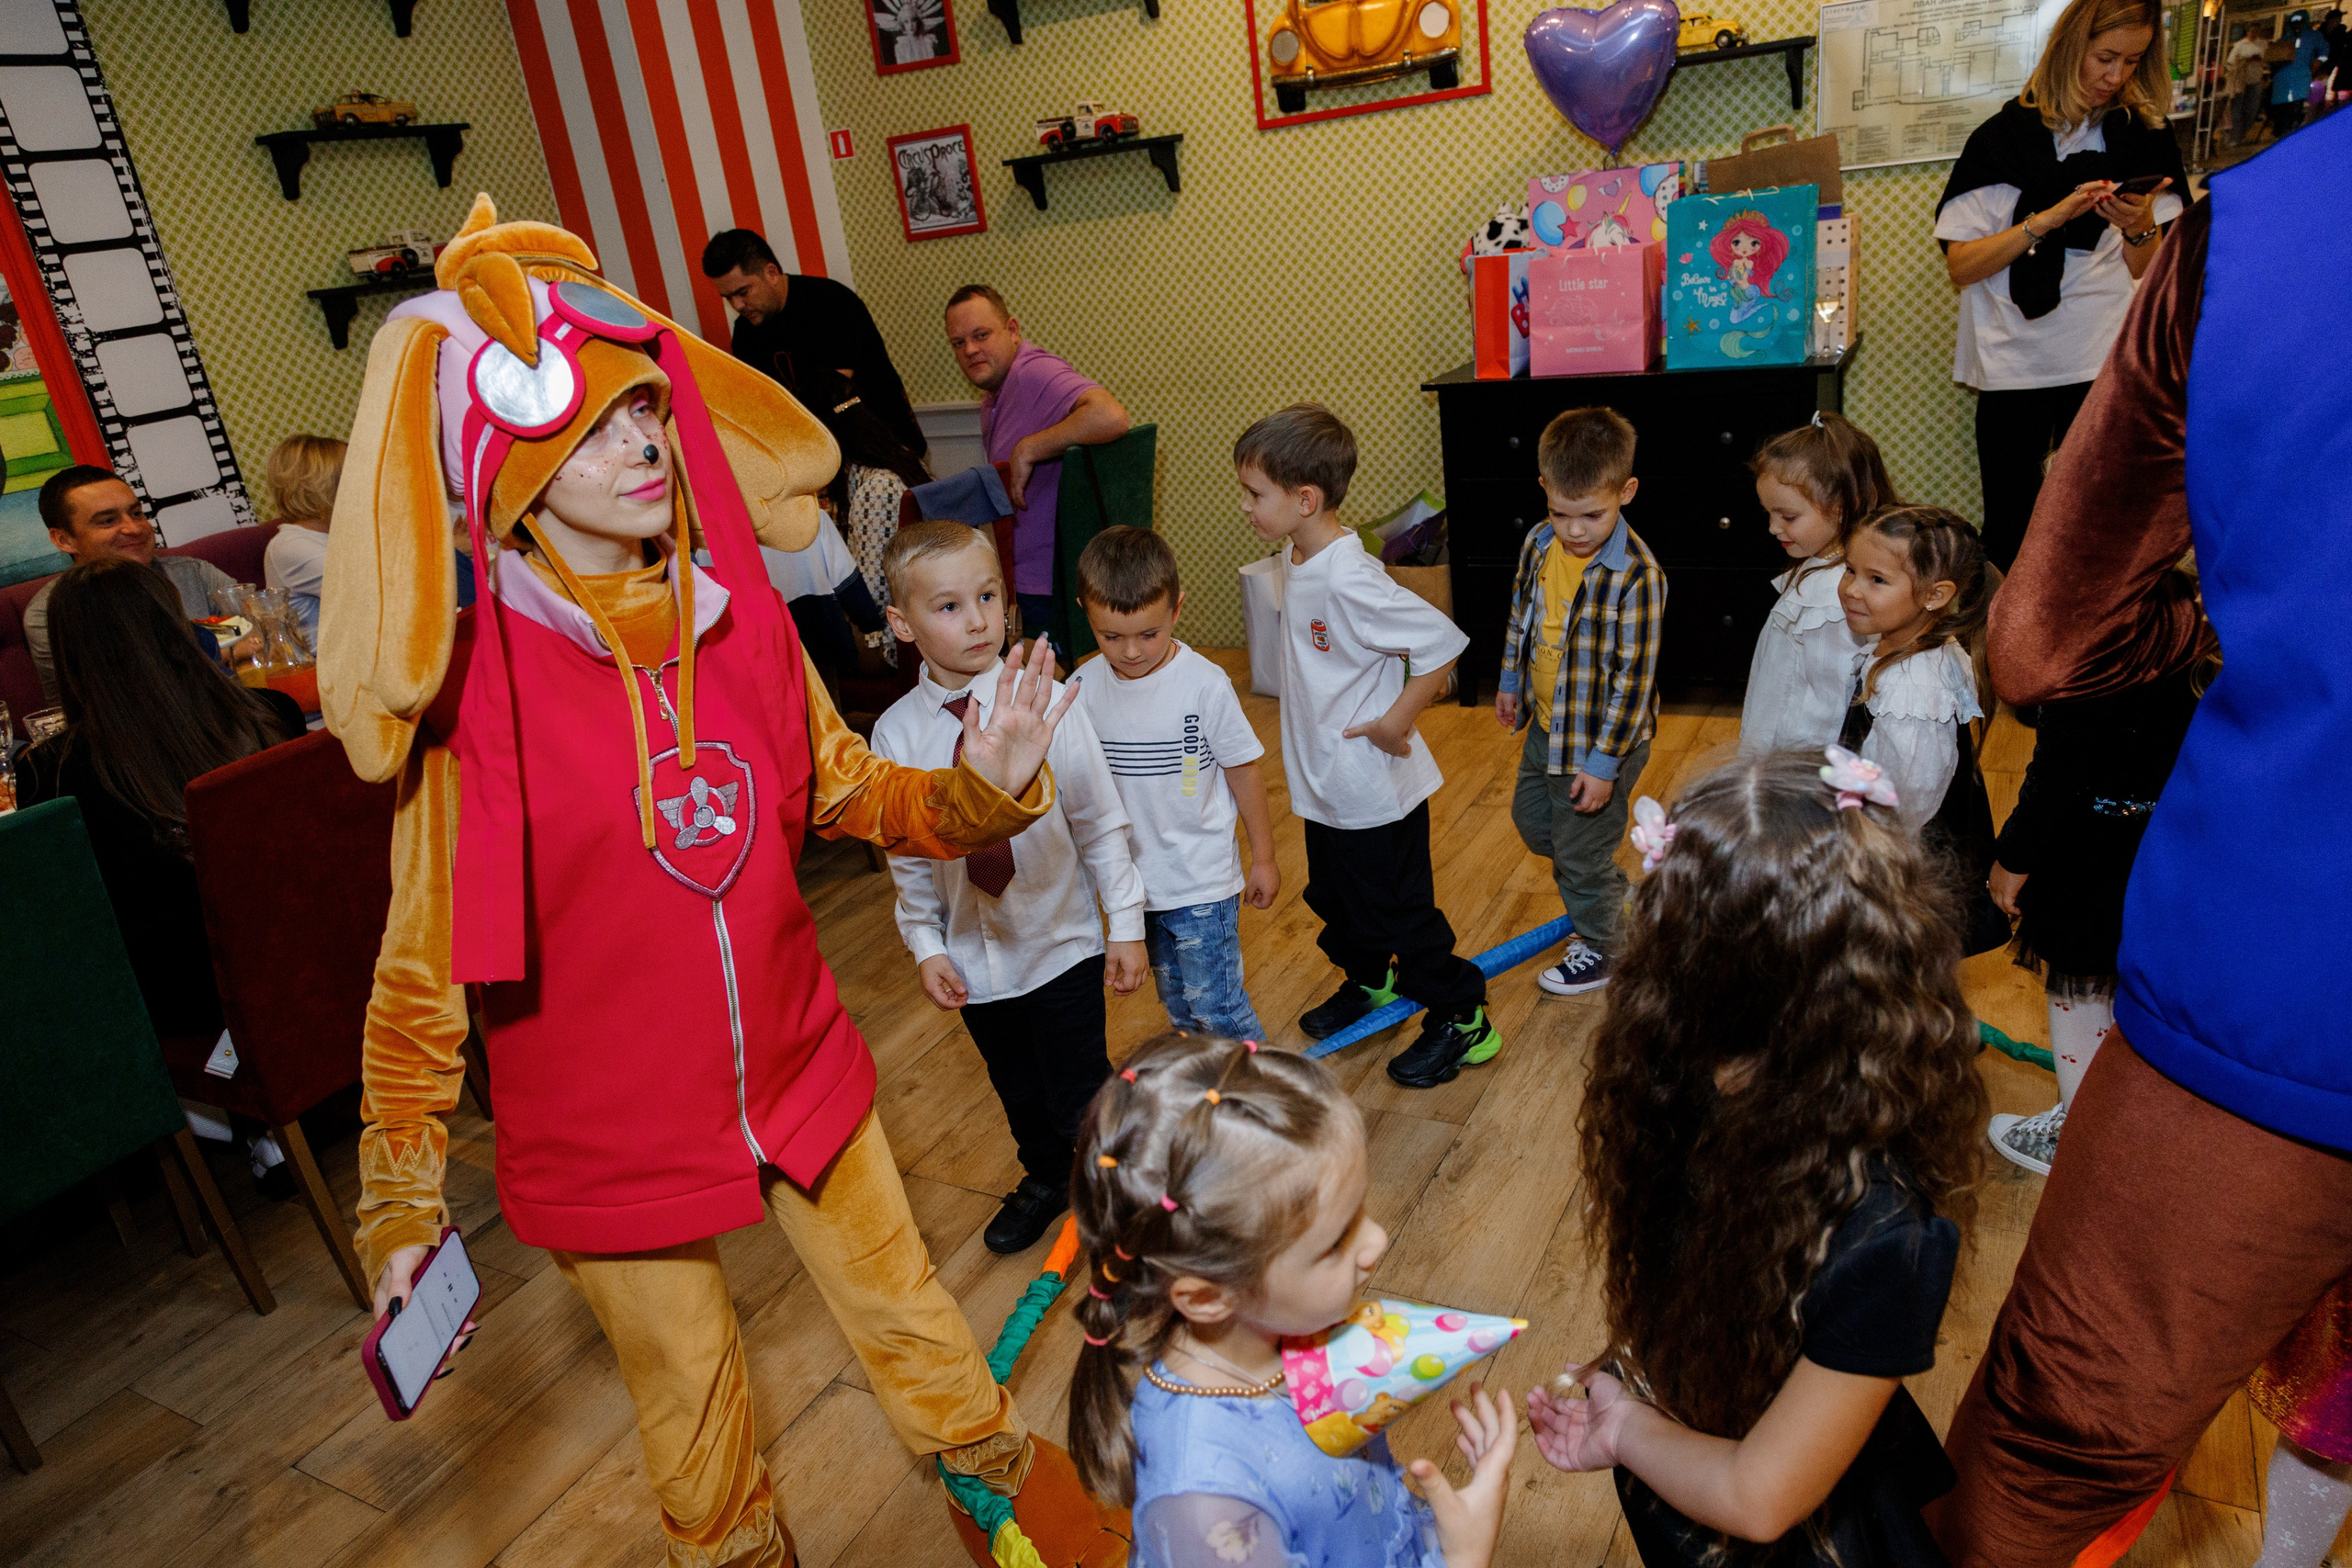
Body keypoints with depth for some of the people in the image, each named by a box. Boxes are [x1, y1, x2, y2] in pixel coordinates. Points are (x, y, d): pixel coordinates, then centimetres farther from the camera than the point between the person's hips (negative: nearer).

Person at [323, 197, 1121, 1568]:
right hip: (609, 1131, -3)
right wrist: (402, 1196, -7)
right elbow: (424, 970, -11)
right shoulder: (475, 688, -18)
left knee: (899, 1295, 22)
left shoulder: (741, 616, -7)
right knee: (688, 1381, 20)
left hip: (797, 1063, 3)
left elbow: (846, 789, 3)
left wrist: (981, 788, -16)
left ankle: (994, 1453, 51)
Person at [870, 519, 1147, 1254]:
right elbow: (907, 855, 1)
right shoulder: (897, 733, -10)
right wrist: (926, 945, 1)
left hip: (1063, 946, -3)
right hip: (975, 957, 3)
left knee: (1080, 1098, 6)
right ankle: (1046, 1181, 52)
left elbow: (1101, 823, -9)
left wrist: (1126, 924, -6)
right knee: (1019, 1093, 23)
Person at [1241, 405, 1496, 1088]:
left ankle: (1464, 1021, 25)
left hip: (1374, 788, -9)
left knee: (1397, 910, 6)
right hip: (1323, 780, 9)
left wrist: (1395, 722, -23)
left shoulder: (1348, 581, -30)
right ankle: (1368, 981, 51)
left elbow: (1444, 645, -29)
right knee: (1335, 899, 26)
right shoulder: (1296, 558, -1)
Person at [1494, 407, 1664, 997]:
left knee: (1582, 850, 9)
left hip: (1602, 739, -8)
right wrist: (1510, 684, 20)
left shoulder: (1636, 576, -28)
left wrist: (1603, 763, -22)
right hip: (1546, 726, 8)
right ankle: (1612, 895, 49)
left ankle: (1600, 949, 35)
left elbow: (1633, 677, -24)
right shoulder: (1538, 544, -6)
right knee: (1531, 819, 26)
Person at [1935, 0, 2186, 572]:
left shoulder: (2144, 138, 11)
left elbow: (2146, 273, 12)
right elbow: (1960, 266, -5)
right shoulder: (2004, 138, 2)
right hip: (2015, 366, -2)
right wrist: (2048, 219, -15)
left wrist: (2140, 227, -8)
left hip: (2107, 363, 2)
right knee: (2009, 533, 1)